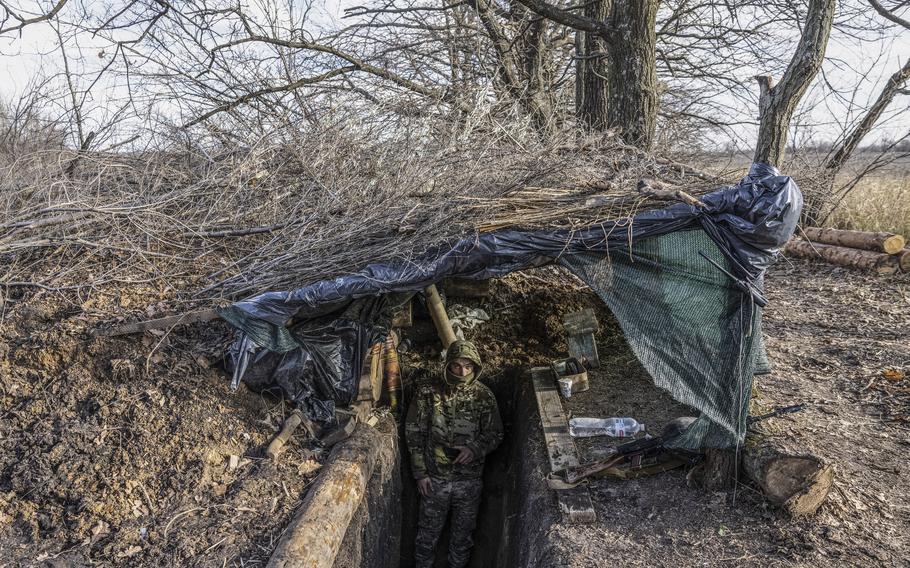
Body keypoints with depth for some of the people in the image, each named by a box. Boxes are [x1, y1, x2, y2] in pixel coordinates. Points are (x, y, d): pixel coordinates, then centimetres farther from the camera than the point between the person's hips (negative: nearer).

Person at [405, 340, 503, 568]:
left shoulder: (484, 396, -11)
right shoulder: (428, 391, -13)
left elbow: (495, 434, -1)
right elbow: (414, 433, -6)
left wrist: (475, 448, -21)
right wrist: (420, 472, -6)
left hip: (469, 480, 1)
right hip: (434, 477, -1)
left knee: (463, 532, 19)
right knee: (428, 531, 17)